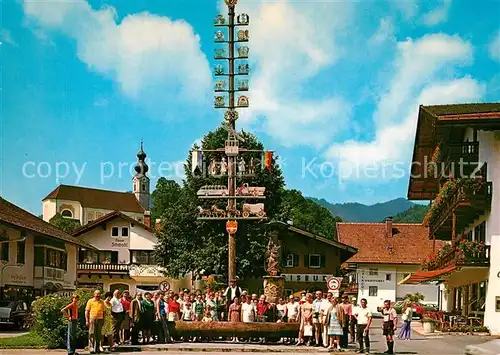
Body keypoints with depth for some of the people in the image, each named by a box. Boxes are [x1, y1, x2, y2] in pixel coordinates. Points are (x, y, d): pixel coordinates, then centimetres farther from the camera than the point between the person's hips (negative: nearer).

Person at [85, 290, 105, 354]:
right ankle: (91, 348, -5)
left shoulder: (102, 302, 15)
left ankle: (97, 348, 10)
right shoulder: (90, 301, 3)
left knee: (98, 334, 5)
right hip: (92, 319, -4)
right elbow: (87, 311, 1)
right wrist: (87, 320, -7)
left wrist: (103, 320, 12)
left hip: (100, 319, 4)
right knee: (92, 334, -6)